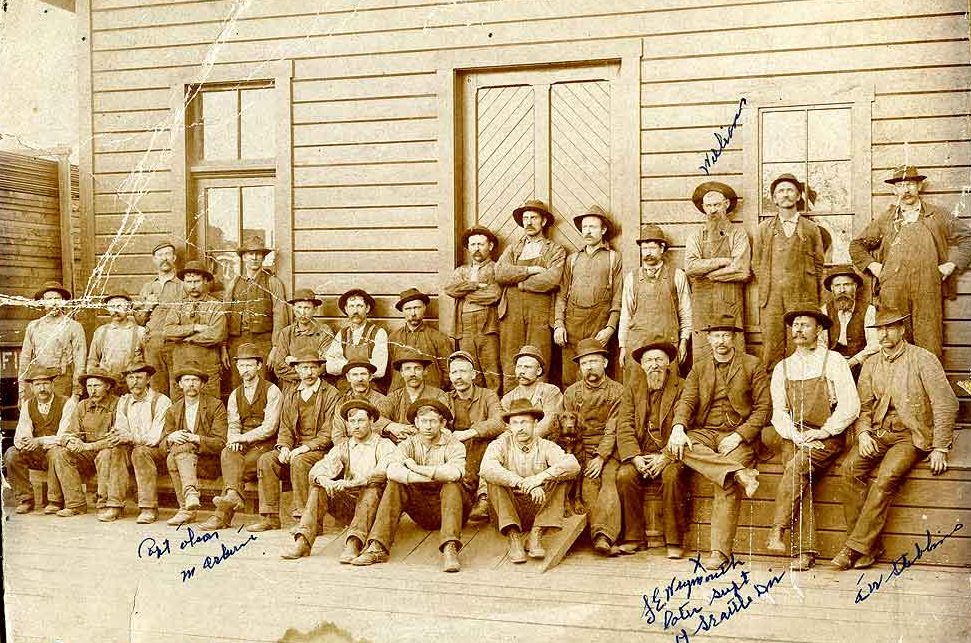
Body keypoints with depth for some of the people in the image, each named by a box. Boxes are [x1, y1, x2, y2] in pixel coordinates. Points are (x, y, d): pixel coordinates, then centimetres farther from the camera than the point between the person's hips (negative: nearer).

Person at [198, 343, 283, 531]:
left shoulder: (272, 391, -1)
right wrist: (235, 440, -14)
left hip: (265, 445, -4)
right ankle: (233, 495, -49)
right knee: (228, 454, -30)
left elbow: (270, 427, -10)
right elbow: (233, 425, 9)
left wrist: (244, 438, -18)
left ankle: (222, 515, -34)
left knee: (237, 465, -29)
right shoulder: (235, 395, 18)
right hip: (242, 445, 4)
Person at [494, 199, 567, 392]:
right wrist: (531, 270, -5)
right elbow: (499, 273, 3)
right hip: (511, 310, 3)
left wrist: (519, 282, -1)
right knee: (510, 366, -2)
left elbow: (552, 280, -6)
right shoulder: (512, 249, 22)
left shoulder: (555, 250, 12)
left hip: (540, 311, -2)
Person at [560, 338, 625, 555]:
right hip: (582, 452, 2)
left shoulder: (617, 391, 6)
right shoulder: (571, 393, 13)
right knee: (588, 484, -25)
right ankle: (604, 535, -33)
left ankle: (602, 534, -41)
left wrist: (601, 457, -14)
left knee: (610, 480, -28)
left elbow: (613, 429, -3)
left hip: (608, 451, -2)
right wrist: (581, 459, -5)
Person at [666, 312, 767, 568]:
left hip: (737, 435, -3)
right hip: (704, 432, 3)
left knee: (727, 487, -27)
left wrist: (739, 435, -12)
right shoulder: (699, 369, 16)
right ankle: (740, 472, -35)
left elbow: (763, 407, 2)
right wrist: (678, 428, -19)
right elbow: (687, 401, 4)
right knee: (677, 446, -30)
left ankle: (720, 550, -25)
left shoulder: (752, 365, 7)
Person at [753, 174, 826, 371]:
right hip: (772, 299, 1)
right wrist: (767, 290, 5)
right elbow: (757, 264, 15)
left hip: (802, 298, 0)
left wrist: (814, 298, 6)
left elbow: (818, 264, 12)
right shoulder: (764, 228, 14)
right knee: (772, 348, -5)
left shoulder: (811, 229, 12)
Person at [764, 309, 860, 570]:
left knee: (798, 465, -31)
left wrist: (822, 432, -13)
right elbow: (779, 411, 8)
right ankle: (804, 550, -29)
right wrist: (796, 436, -11)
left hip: (828, 438, -3)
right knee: (797, 471, -26)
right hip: (793, 437, 3)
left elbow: (850, 406, -4)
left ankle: (777, 532, -28)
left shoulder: (834, 361, 3)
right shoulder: (783, 368, 15)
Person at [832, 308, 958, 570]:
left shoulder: (922, 359, -2)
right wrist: (863, 433, -6)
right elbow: (862, 406, 16)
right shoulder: (871, 364, 13)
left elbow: (946, 404, -6)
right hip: (878, 433, 5)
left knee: (886, 477, -30)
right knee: (850, 468, -23)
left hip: (911, 435, -4)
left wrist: (940, 449, -11)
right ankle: (870, 547, -19)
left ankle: (856, 546, -23)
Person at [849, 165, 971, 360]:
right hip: (892, 290, 1)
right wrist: (872, 265, 9)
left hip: (928, 291, 0)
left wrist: (953, 264, 7)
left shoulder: (938, 216, 13)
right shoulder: (884, 219, 15)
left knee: (929, 344, -5)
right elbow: (857, 245, 22)